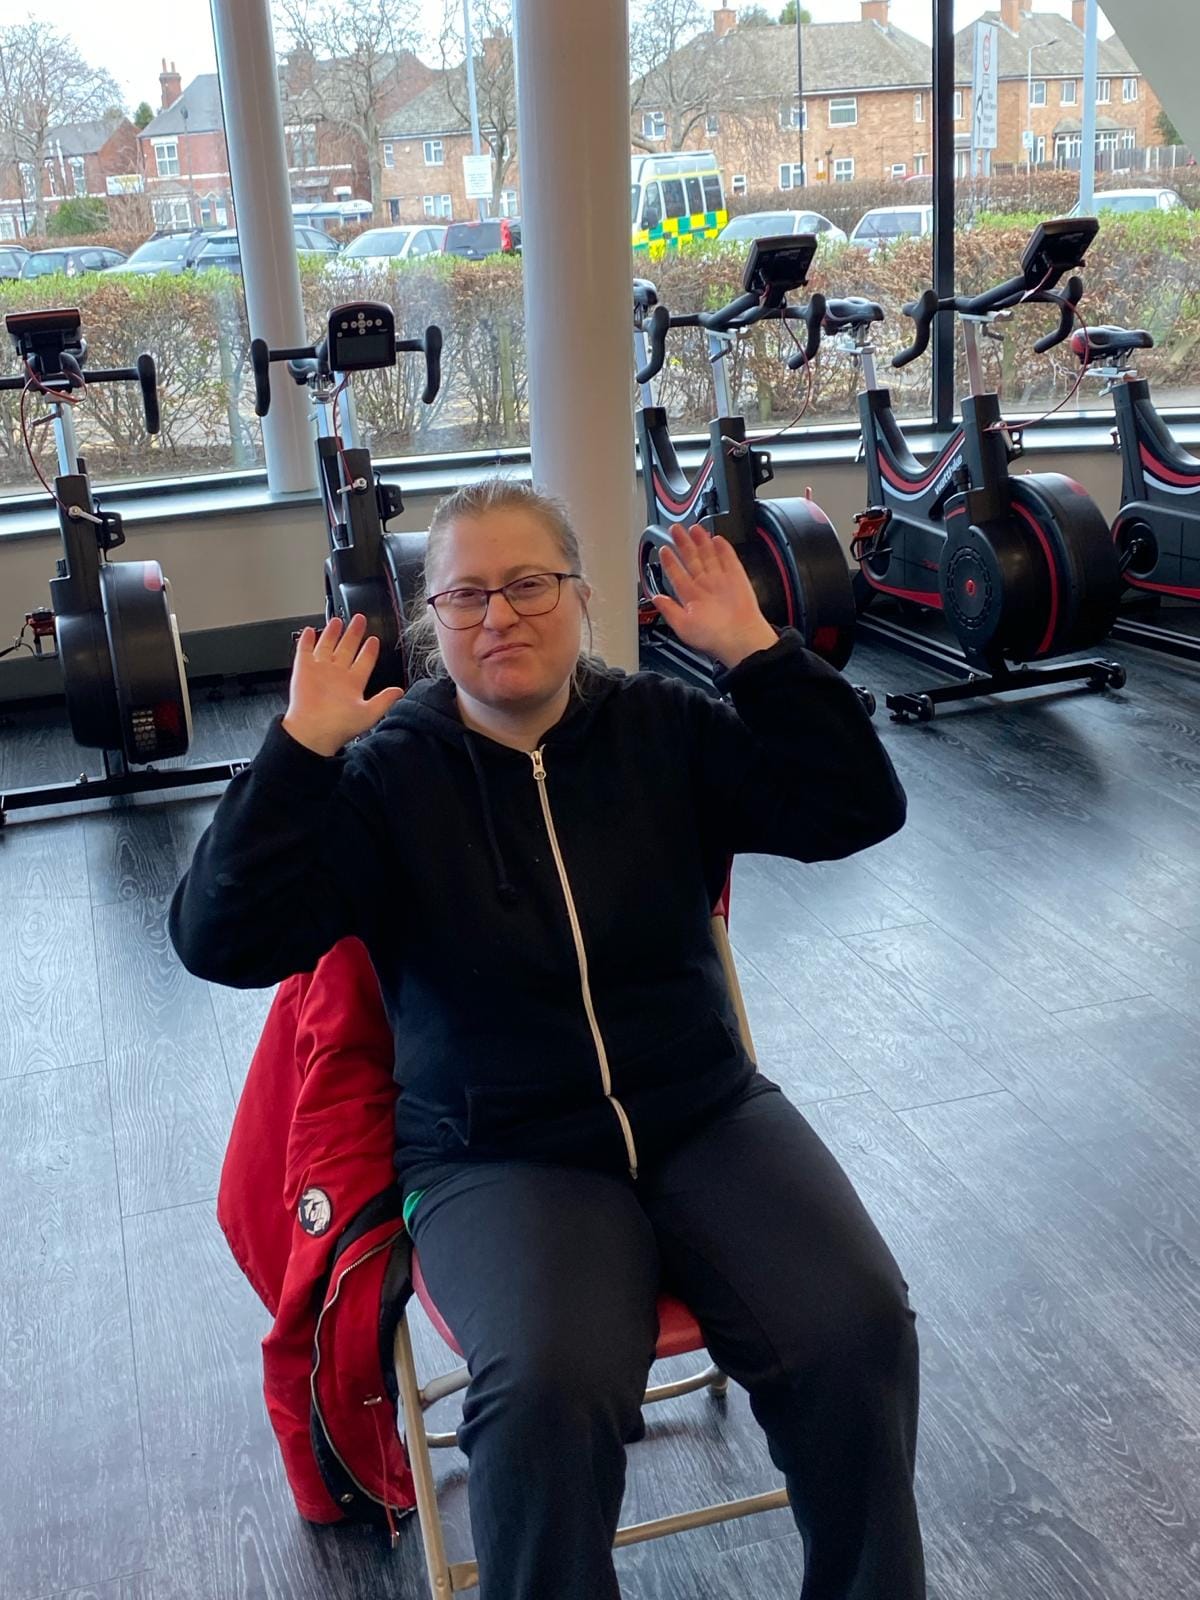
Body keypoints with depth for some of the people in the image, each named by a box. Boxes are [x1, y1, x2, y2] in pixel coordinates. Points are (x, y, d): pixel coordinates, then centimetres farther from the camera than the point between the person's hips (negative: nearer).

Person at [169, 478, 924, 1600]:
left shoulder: (666, 729, 3)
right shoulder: (385, 771, -3)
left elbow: (855, 811, -3)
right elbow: (223, 940, -12)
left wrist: (756, 652, -11)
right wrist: (300, 747, -18)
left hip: (705, 1116, 3)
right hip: (499, 1158, -2)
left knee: (856, 1327, -16)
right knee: (547, 1389, -29)